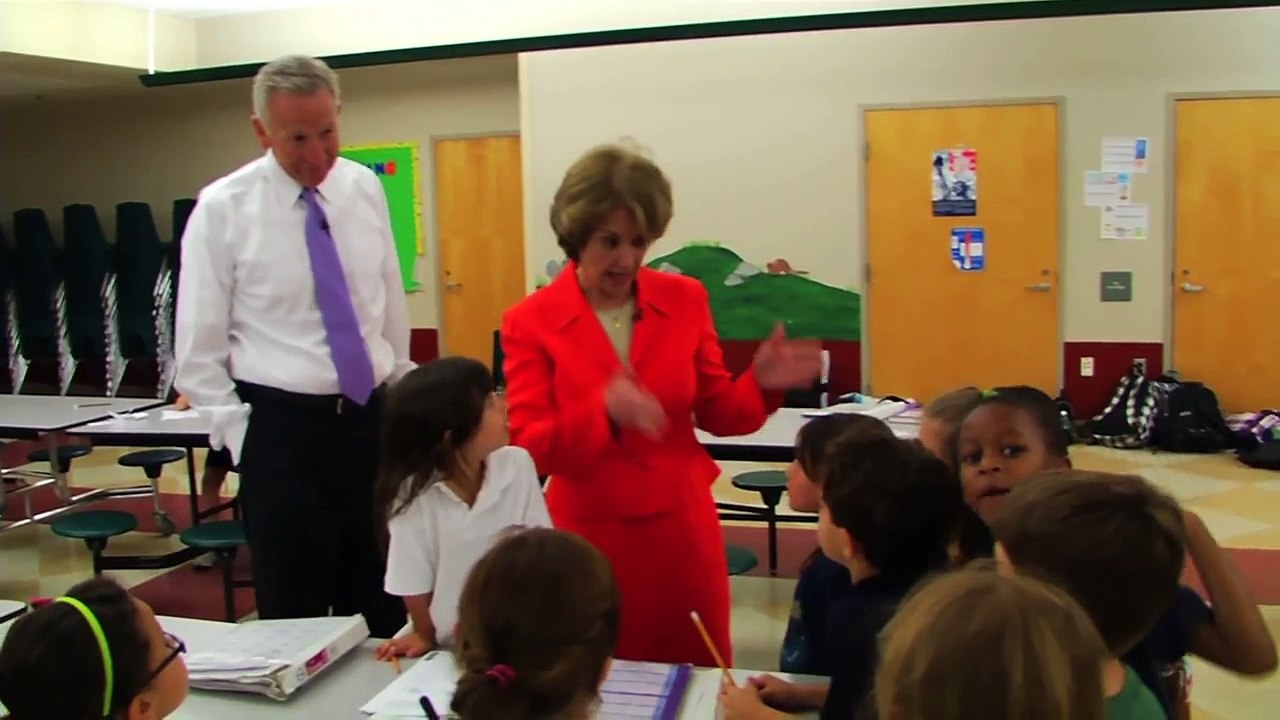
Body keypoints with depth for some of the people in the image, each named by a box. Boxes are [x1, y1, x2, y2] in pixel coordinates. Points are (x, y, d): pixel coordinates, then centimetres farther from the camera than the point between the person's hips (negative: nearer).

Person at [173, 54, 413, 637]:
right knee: (294, 610, 6)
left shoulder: (365, 189, 3)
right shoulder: (223, 207, -8)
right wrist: (241, 438, -8)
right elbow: (199, 347, -5)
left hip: (370, 416, 4)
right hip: (281, 426, -3)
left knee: (379, 601, 12)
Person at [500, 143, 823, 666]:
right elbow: (530, 448, -13)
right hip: (589, 536, -2)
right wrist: (604, 410, -31)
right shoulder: (530, 322, -8)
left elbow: (715, 414, 5)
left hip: (681, 528, 2)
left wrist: (762, 384, -16)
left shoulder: (686, 300, -1)